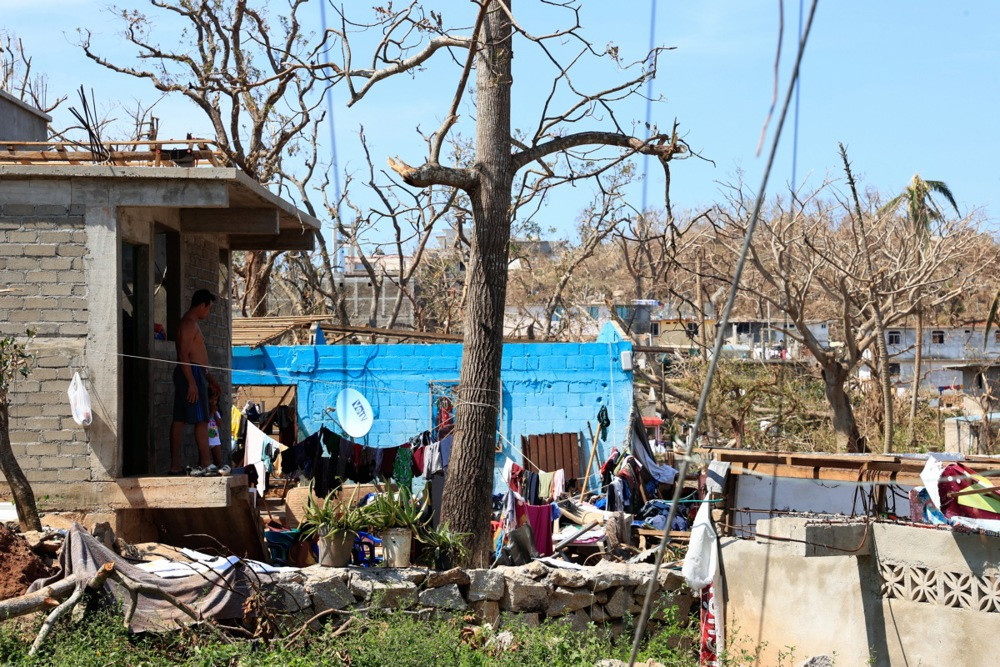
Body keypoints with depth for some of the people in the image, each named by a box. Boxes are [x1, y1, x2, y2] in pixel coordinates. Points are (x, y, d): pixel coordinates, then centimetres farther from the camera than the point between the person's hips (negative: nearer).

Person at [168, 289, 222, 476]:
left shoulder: (192, 324, 22)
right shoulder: (189, 324, -12)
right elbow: (184, 354, -19)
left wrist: (209, 378, 29)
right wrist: (192, 383, -24)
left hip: (191, 375, 10)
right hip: (191, 374, -10)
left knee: (180, 420, 6)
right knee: (202, 420, -9)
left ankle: (175, 466, 5)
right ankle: (206, 465, -9)